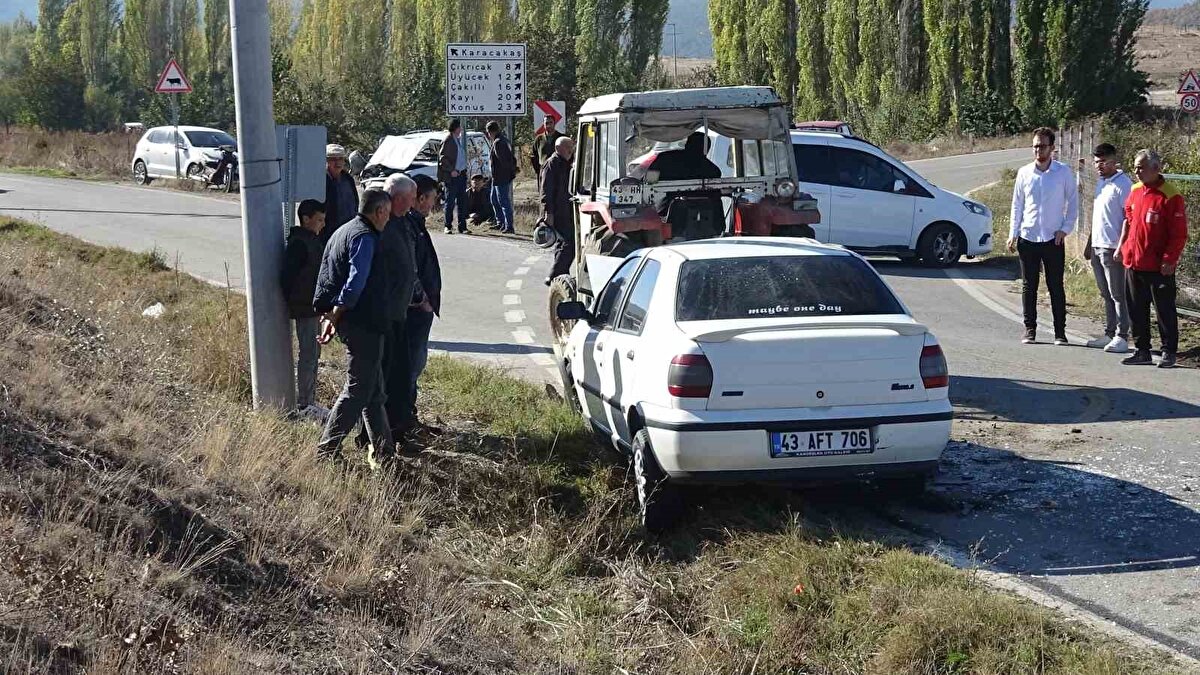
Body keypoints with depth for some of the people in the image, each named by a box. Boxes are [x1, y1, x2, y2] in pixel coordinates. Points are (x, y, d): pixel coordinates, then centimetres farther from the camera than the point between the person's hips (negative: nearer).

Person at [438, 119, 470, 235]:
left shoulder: (460, 139, 15)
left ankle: (462, 227, 12)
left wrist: (464, 170, 12)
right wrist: (451, 171, -16)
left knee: (462, 202, 8)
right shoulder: (448, 140, -9)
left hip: (461, 174, 7)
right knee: (450, 202, -1)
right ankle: (448, 226, 5)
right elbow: (442, 158, -12)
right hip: (452, 176, -7)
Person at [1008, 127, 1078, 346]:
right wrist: (1013, 234, 4)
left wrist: (1065, 228, -5)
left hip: (1053, 239, -2)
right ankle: (1030, 330, 13)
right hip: (1028, 238, 2)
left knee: (1056, 286, 1)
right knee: (1028, 286, 6)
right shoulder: (1024, 172, 5)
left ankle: (1060, 332, 6)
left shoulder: (1063, 172, -1)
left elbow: (1073, 202, 4)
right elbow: (1017, 204, 9)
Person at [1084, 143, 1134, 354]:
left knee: (1118, 295, -4)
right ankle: (1109, 334, 20)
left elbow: (1128, 218, -15)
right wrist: (1090, 244, 21)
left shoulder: (1122, 184, -12)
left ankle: (1121, 337, 0)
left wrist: (1121, 247, -20)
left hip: (1112, 249, -9)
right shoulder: (1100, 183, 15)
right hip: (1097, 247, 9)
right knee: (1106, 295, 13)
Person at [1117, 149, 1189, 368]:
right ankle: (1142, 351, 21)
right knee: (1136, 309, 12)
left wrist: (1169, 260, -16)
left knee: (1165, 310, 4)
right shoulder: (1135, 192, 7)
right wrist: (1121, 246, 13)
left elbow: (1179, 234, -13)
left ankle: (1168, 352, 14)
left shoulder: (1170, 197, -13)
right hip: (1133, 263, 7)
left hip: (1158, 267, -7)